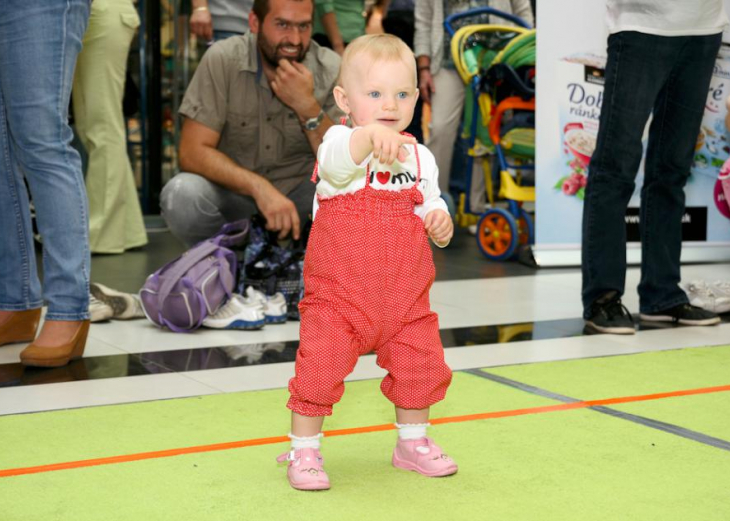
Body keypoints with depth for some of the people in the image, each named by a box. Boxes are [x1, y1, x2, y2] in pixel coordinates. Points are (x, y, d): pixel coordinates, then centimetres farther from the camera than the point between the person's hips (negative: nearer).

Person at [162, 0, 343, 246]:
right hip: (233, 193, -1)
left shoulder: (332, 70, -11)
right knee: (181, 194, -31)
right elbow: (193, 152, -19)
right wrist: (260, 187, -33)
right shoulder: (223, 60, -14)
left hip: (300, 196, 1)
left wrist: (307, 107, -29)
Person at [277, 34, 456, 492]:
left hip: (406, 299, 5)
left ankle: (413, 442, 35)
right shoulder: (340, 142, -13)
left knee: (422, 367, 12)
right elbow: (338, 160, -38)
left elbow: (431, 202, 19)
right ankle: (304, 450, 13)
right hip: (339, 297, -5)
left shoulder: (421, 157, 4)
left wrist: (441, 223, -5)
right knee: (320, 369, -8)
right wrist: (369, 135, -59)